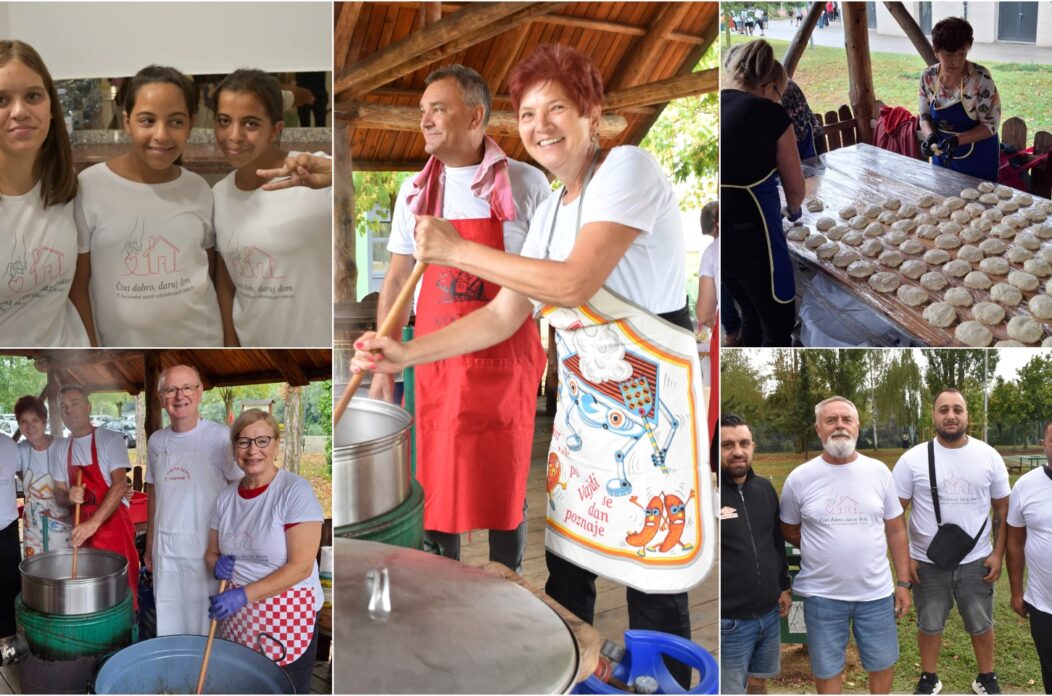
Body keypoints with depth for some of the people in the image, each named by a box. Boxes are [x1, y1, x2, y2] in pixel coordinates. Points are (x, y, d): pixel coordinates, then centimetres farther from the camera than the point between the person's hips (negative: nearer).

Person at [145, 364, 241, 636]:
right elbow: (153, 493, 17)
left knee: (207, 626, 0)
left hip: (206, 550, -5)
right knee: (168, 624, 11)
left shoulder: (221, 437, -9)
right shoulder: (156, 441, 8)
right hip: (166, 550, 5)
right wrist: (149, 545, 18)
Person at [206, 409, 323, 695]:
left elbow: (300, 566, -17)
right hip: (236, 619, 5)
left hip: (287, 619, -5)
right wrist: (218, 565, -5)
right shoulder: (226, 498, 5)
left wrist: (244, 594, -23)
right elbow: (211, 553, 18)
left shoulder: (295, 491, -12)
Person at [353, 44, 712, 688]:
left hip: (651, 398, -8)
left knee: (654, 585, -1)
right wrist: (405, 354, 5)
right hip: (584, 398, 8)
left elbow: (574, 282, -24)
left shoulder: (627, 168, -13)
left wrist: (454, 249, -17)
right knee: (566, 569, 12)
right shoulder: (551, 210, 11)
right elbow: (503, 316, 11)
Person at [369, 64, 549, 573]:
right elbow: (397, 280, 9)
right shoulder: (416, 192, 6)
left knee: (505, 485, 6)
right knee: (436, 483, 9)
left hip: (505, 359, -3)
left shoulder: (525, 184, -4)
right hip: (436, 360, 3)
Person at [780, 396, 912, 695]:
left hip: (876, 592, 2)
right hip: (822, 594, -1)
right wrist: (823, 548, -1)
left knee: (883, 664, 16)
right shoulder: (799, 478, -7)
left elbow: (896, 530, 5)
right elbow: (789, 531, 7)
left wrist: (903, 582, 4)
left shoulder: (879, 472, -2)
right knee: (827, 670, 13)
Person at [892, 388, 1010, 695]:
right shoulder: (913, 459, -9)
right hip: (927, 562, -1)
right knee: (929, 625, 14)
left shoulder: (989, 456, -3)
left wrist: (998, 553, -2)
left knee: (981, 624, 16)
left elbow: (1003, 508, 4)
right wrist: (904, 557, -7)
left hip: (976, 561, 1)